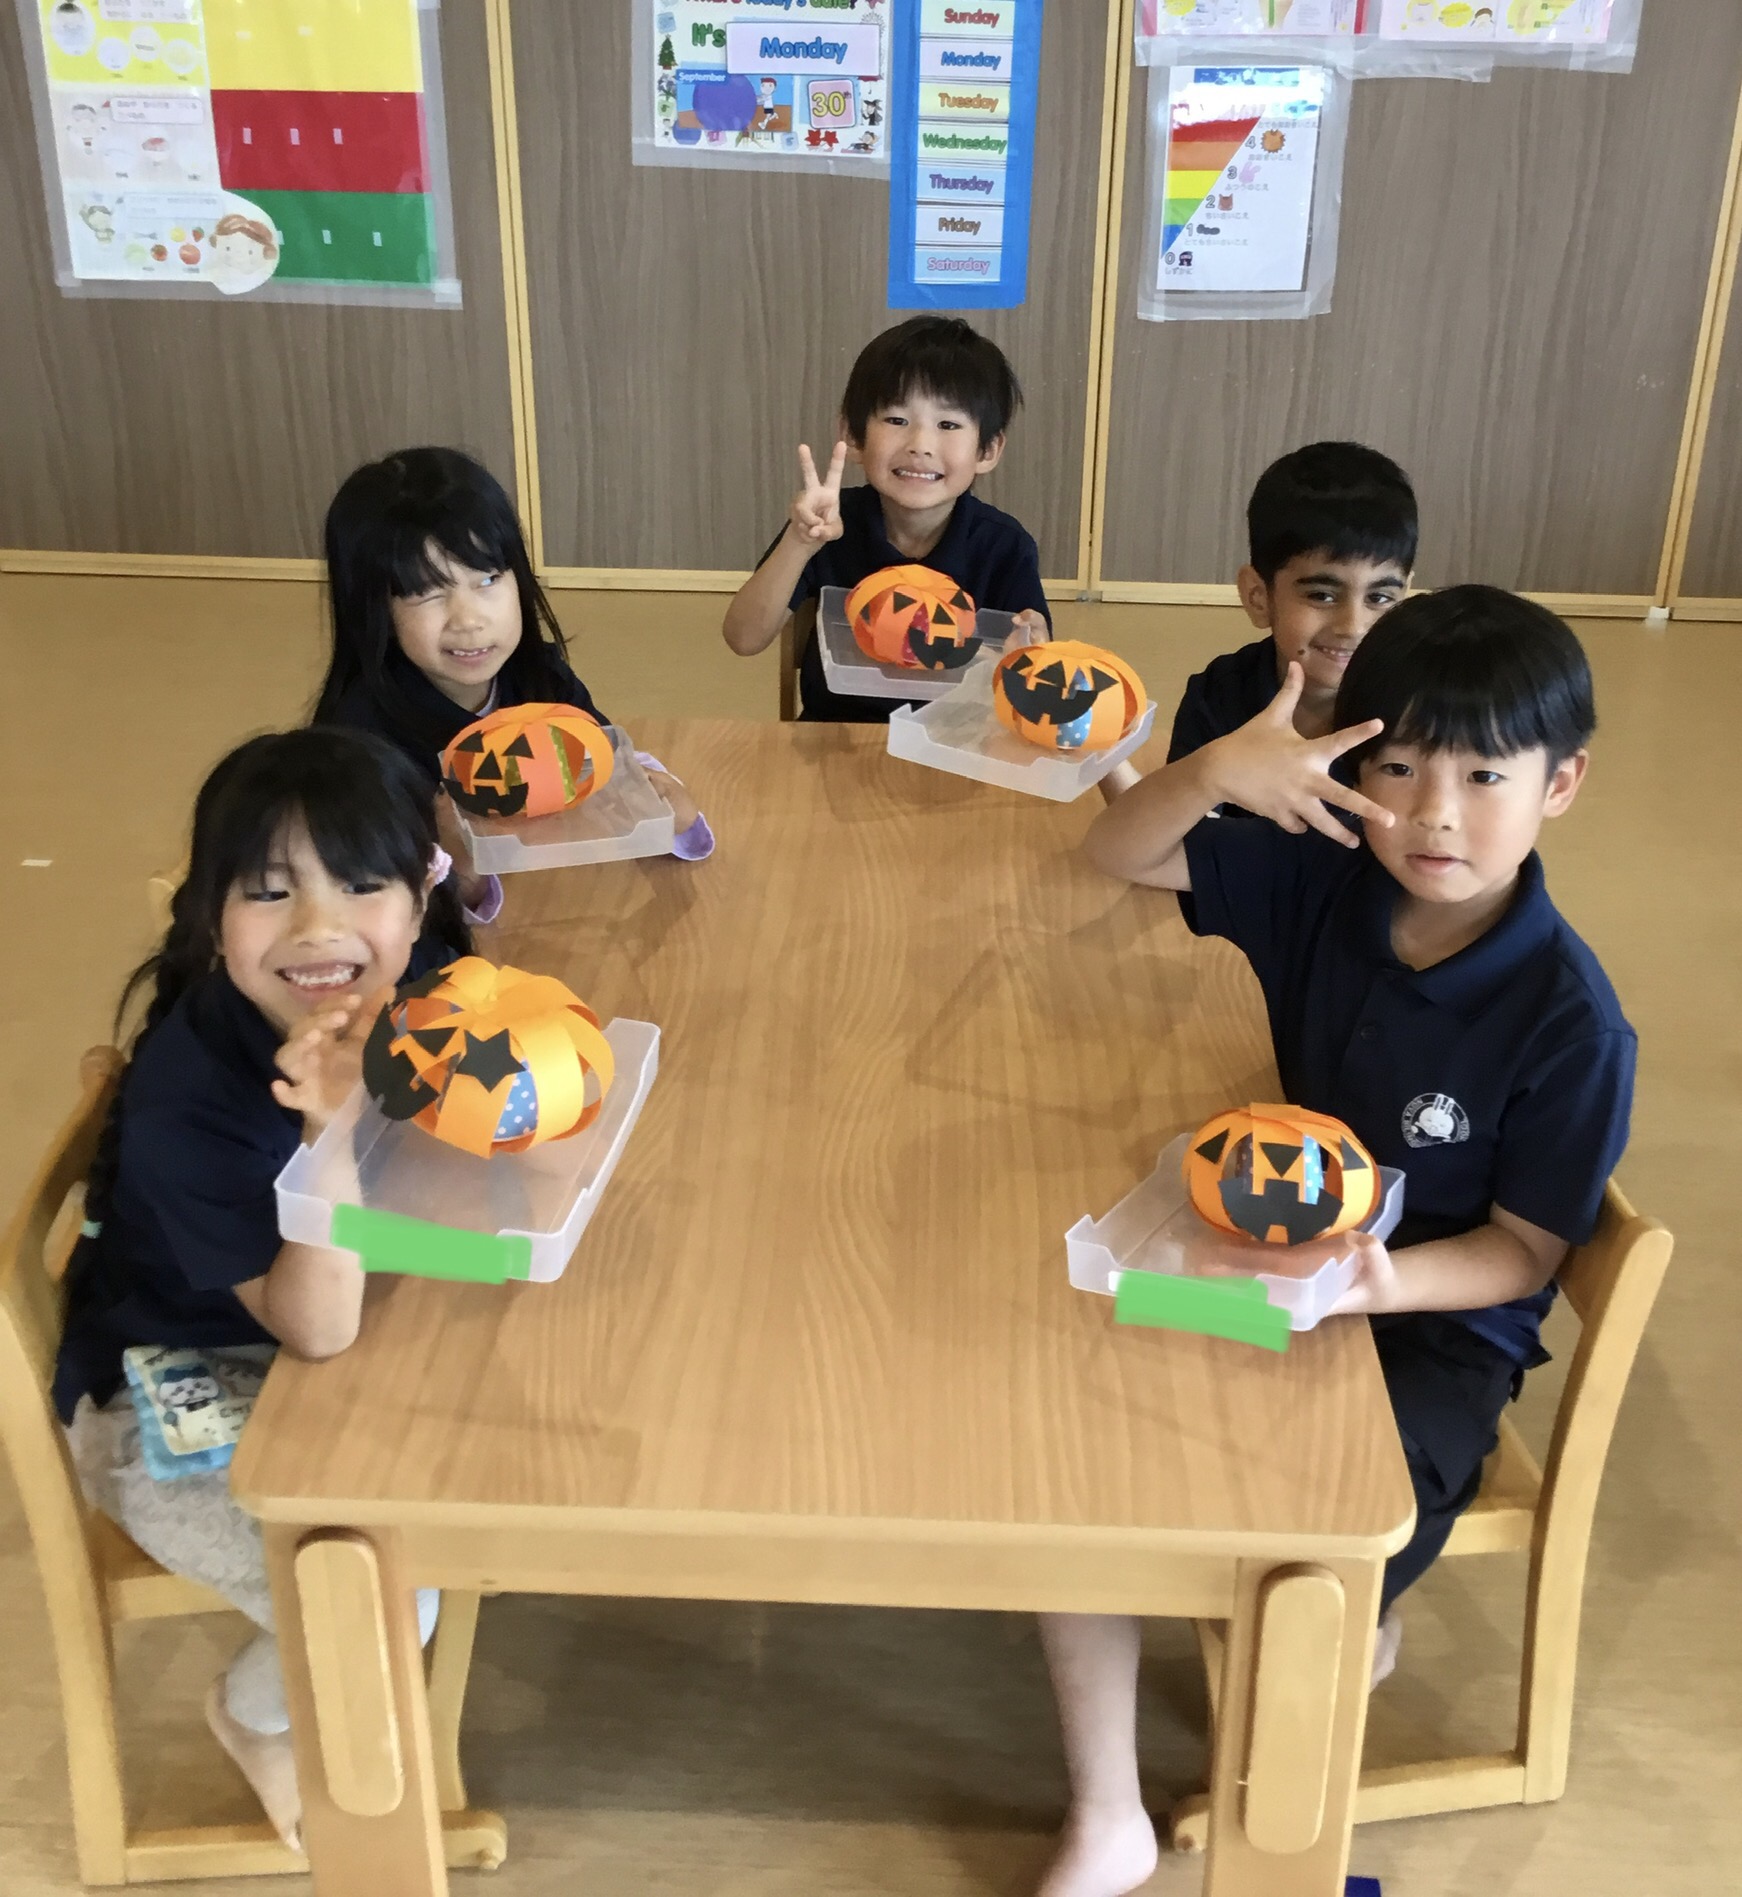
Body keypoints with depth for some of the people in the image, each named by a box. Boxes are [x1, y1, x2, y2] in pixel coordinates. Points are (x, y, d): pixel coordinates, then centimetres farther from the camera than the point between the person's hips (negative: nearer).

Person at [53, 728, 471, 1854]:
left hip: (319, 1342, 6)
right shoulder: (184, 1104, -35)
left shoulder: (424, 987, -20)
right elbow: (316, 1330, -35)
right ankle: (257, 1717, 20)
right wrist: (332, 1129, -50)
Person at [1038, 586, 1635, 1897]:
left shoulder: (1571, 1021, -21)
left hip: (1437, 1325, -4)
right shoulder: (1320, 880, -10)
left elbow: (1524, 1253, -12)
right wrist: (1217, 771, -26)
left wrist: (1381, 1283, -33)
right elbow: (1117, 856, -5)